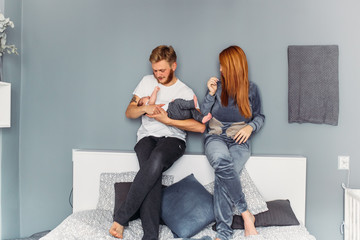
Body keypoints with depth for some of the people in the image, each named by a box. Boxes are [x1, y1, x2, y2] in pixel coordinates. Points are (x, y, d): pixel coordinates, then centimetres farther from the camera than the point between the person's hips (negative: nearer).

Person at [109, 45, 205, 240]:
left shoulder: (186, 92, 7)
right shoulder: (147, 81, 15)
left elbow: (200, 126, -6)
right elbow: (129, 112, 14)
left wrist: (167, 120, -12)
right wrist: (145, 108, -9)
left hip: (173, 138, -1)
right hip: (147, 136, 2)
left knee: (157, 158, -38)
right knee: (152, 172, -32)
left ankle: (121, 216, -29)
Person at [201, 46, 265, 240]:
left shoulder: (251, 89, 5)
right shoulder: (218, 86, 6)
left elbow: (260, 116, 15)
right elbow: (203, 117, 6)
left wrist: (250, 126, -6)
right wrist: (211, 94, -5)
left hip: (239, 141, 0)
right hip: (215, 138, 1)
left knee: (223, 176, -32)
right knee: (221, 160, -38)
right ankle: (246, 214, -24)